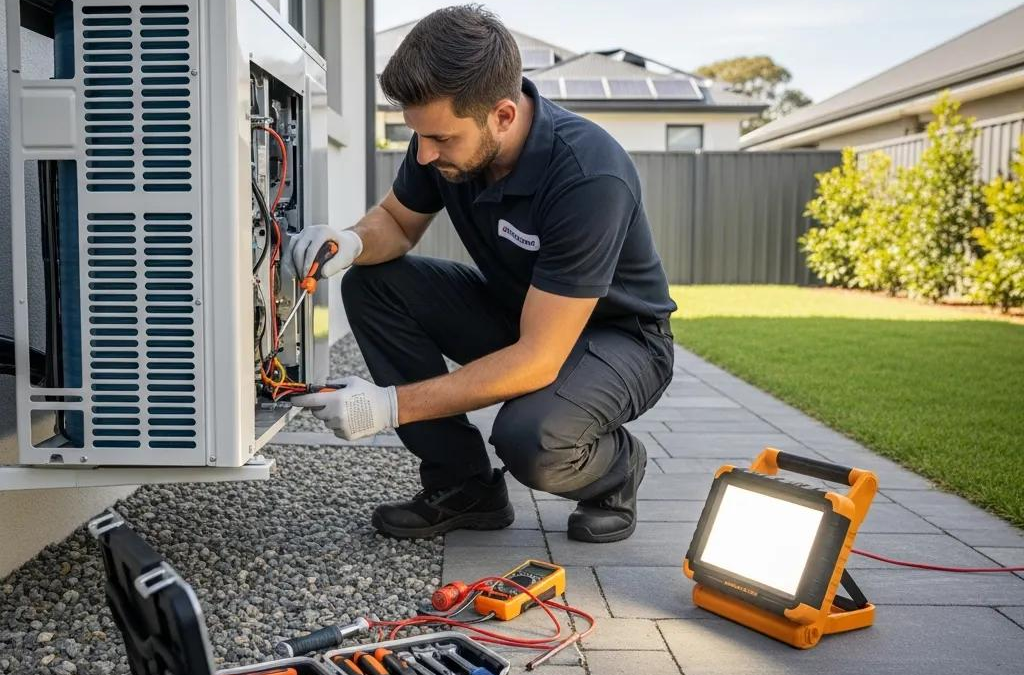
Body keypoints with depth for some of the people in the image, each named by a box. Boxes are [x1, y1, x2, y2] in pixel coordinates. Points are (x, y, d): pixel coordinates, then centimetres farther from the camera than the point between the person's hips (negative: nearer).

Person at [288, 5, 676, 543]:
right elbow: (396, 221, 4)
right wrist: (351, 242, -21)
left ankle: (616, 467, 2)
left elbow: (538, 359, -33)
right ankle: (464, 486, -3)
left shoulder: (590, 178, -34)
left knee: (530, 439, -37)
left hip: (616, 334, -6)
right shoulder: (444, 133, -14)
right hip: (512, 310, 7)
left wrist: (392, 405, -33)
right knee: (370, 283, -12)